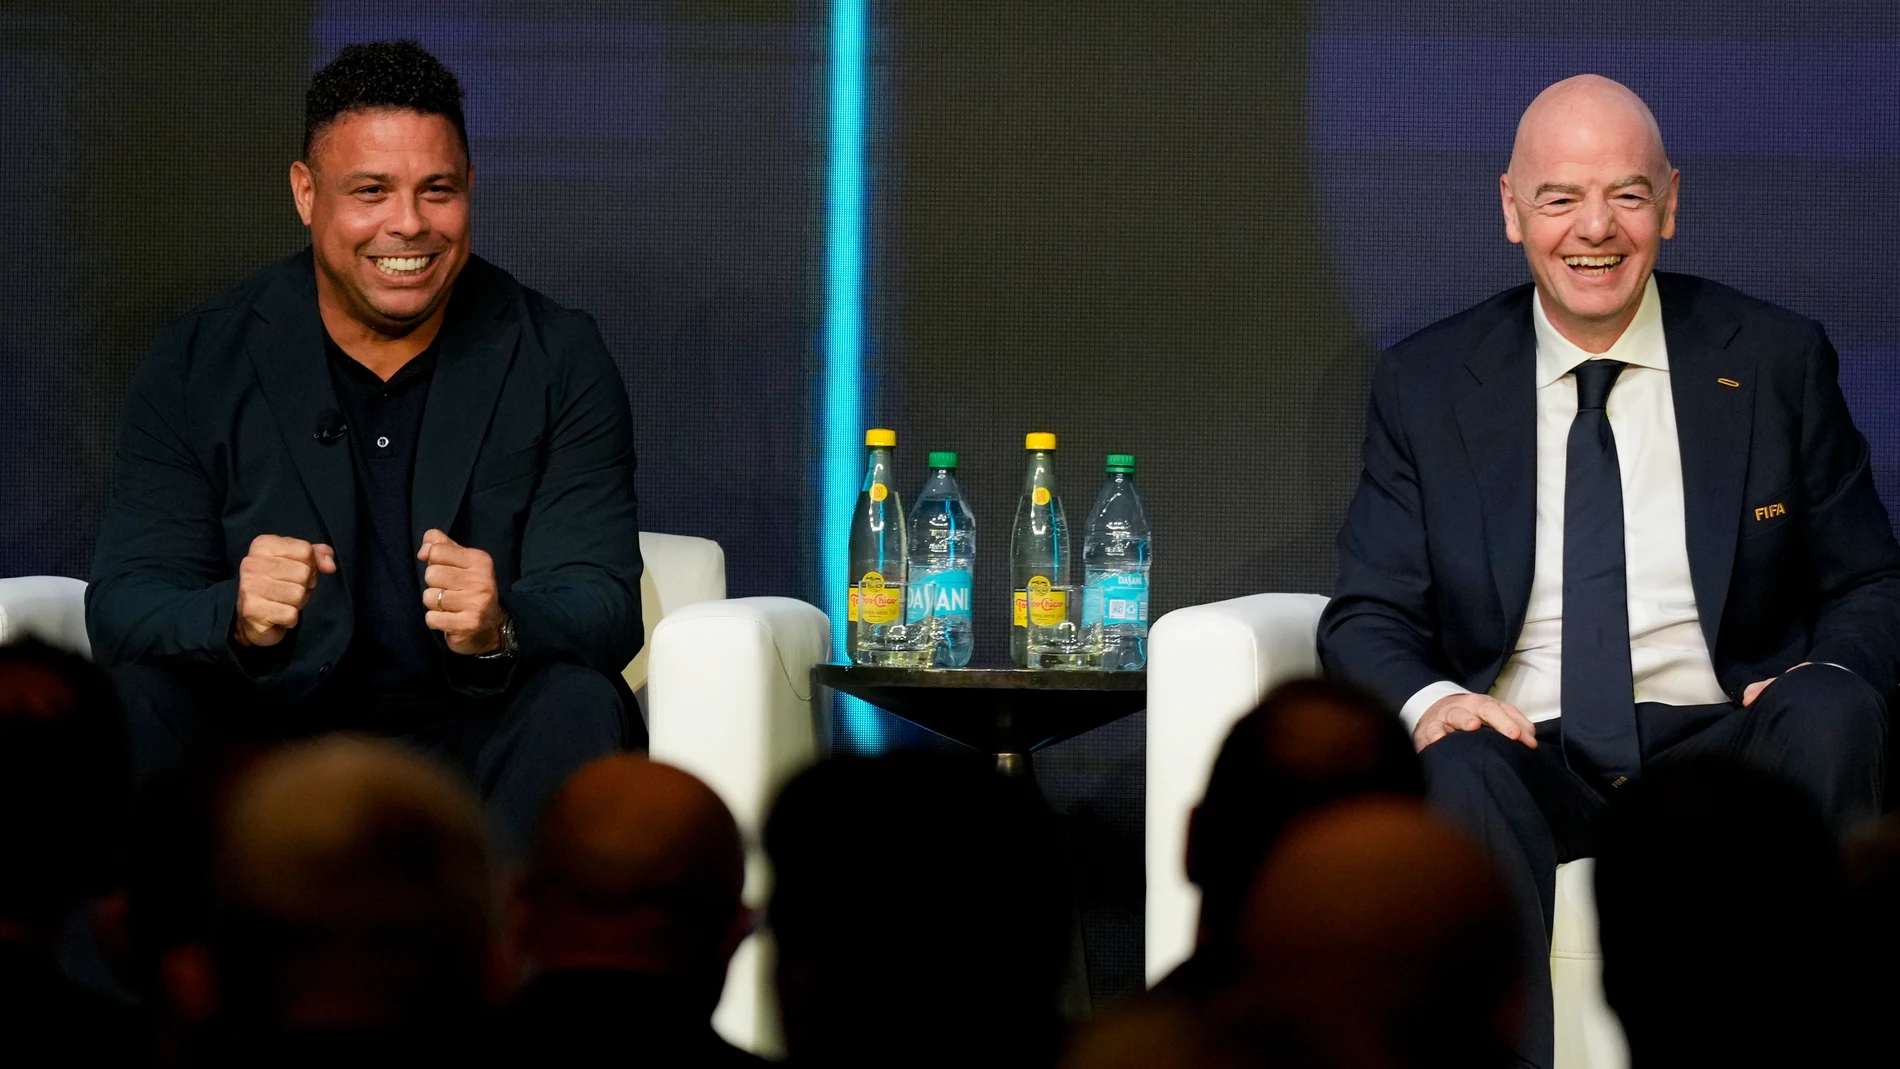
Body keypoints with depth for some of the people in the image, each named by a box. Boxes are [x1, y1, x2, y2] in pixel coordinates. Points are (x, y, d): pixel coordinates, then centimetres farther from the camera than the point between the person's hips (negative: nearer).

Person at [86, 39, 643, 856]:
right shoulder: (195, 366, 0)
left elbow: (605, 605, -9)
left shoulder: (560, 360, 0)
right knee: (138, 700, -28)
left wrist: (500, 628, -34)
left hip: (473, 745, 0)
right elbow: (122, 603, -9)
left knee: (579, 704, -30)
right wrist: (238, 618, -34)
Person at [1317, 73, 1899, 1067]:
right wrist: (1427, 699, -16)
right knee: (1459, 775, -35)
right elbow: (1367, 616, 9)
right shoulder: (1427, 383, 11)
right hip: (1527, 758, 0)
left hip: (1721, 757, 0)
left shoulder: (1778, 362, 10)